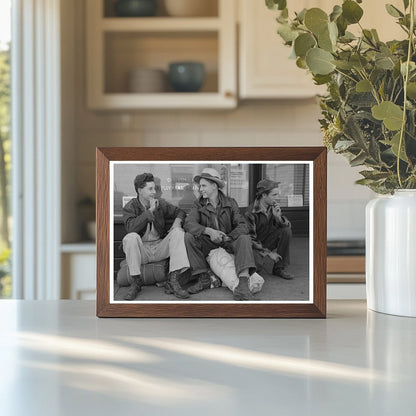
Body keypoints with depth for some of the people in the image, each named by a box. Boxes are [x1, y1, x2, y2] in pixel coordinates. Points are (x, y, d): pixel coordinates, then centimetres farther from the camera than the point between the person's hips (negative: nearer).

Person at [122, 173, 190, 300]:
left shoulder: (161, 203, 6)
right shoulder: (130, 207, -5)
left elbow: (180, 212, 18)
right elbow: (131, 227, -24)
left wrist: (177, 221, -7)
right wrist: (150, 211, -21)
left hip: (160, 247, 4)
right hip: (141, 249, -3)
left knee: (178, 232, -19)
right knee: (131, 237, -34)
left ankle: (173, 279, -26)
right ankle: (136, 282, -23)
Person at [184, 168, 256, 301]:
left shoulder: (230, 203, -1)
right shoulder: (198, 205, -1)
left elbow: (242, 226, -12)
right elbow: (189, 224, -19)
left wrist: (228, 237, -30)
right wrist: (209, 231, -34)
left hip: (228, 242, -1)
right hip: (208, 244, 1)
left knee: (244, 238, -29)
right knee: (189, 237, -24)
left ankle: (243, 281, -45)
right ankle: (203, 278, -23)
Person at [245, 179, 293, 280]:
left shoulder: (274, 207, -3)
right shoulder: (251, 213, -21)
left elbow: (287, 225, -5)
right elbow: (250, 239, -17)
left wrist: (278, 217, -26)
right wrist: (268, 253, -20)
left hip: (268, 241, 6)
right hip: (255, 245, -6)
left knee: (286, 231, -18)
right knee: (260, 263, -37)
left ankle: (280, 268, -9)